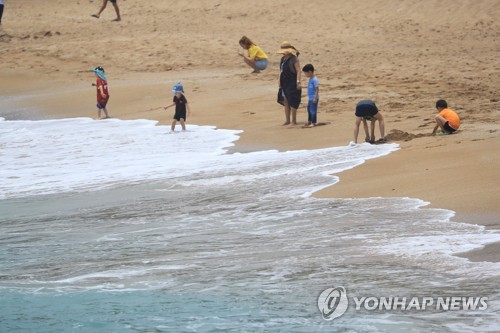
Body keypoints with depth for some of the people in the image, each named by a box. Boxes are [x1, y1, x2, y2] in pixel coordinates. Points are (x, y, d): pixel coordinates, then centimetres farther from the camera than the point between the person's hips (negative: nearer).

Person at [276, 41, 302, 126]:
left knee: (292, 102, -6)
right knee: (285, 102, 11)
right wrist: (280, 82, 18)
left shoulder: (294, 59, -13)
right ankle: (287, 120, 18)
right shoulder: (283, 59, 12)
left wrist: (298, 82, -24)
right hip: (284, 84, 8)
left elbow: (298, 71, -17)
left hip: (292, 84, -8)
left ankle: (294, 121, 0)